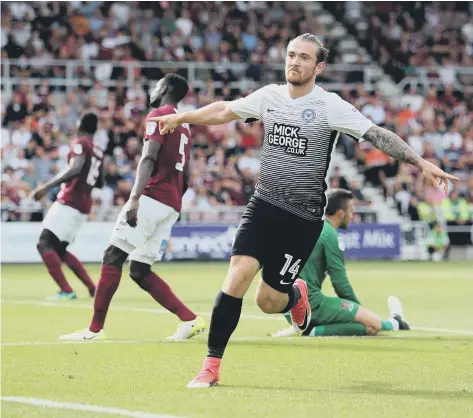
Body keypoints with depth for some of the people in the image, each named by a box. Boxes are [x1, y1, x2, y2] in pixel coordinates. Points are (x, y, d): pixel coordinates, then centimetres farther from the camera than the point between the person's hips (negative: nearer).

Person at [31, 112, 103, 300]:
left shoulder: (80, 144, -7)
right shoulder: (98, 152, 18)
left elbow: (76, 168, -25)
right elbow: (99, 183, 26)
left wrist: (47, 186, -29)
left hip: (69, 202, -9)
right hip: (83, 206, 9)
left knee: (44, 244, -10)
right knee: (59, 249, 17)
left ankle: (66, 290, -18)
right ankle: (93, 288, 12)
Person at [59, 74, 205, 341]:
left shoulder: (158, 116, -3)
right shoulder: (184, 126, 24)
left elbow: (149, 159, -16)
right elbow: (187, 176, 25)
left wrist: (135, 197, -24)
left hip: (153, 197, -8)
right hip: (172, 205, 8)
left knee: (113, 257, -6)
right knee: (140, 270, 9)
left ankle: (95, 329, -9)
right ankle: (190, 320, 1)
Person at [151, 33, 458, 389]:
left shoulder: (330, 106, -10)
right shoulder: (269, 96, 3)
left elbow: (378, 135, -16)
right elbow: (224, 111, 20)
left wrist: (421, 163, -25)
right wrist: (181, 118, 27)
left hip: (303, 219, -3)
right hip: (263, 206, 3)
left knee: (268, 301, -1)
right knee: (238, 276, -15)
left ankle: (296, 295, 38)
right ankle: (212, 366, -7)